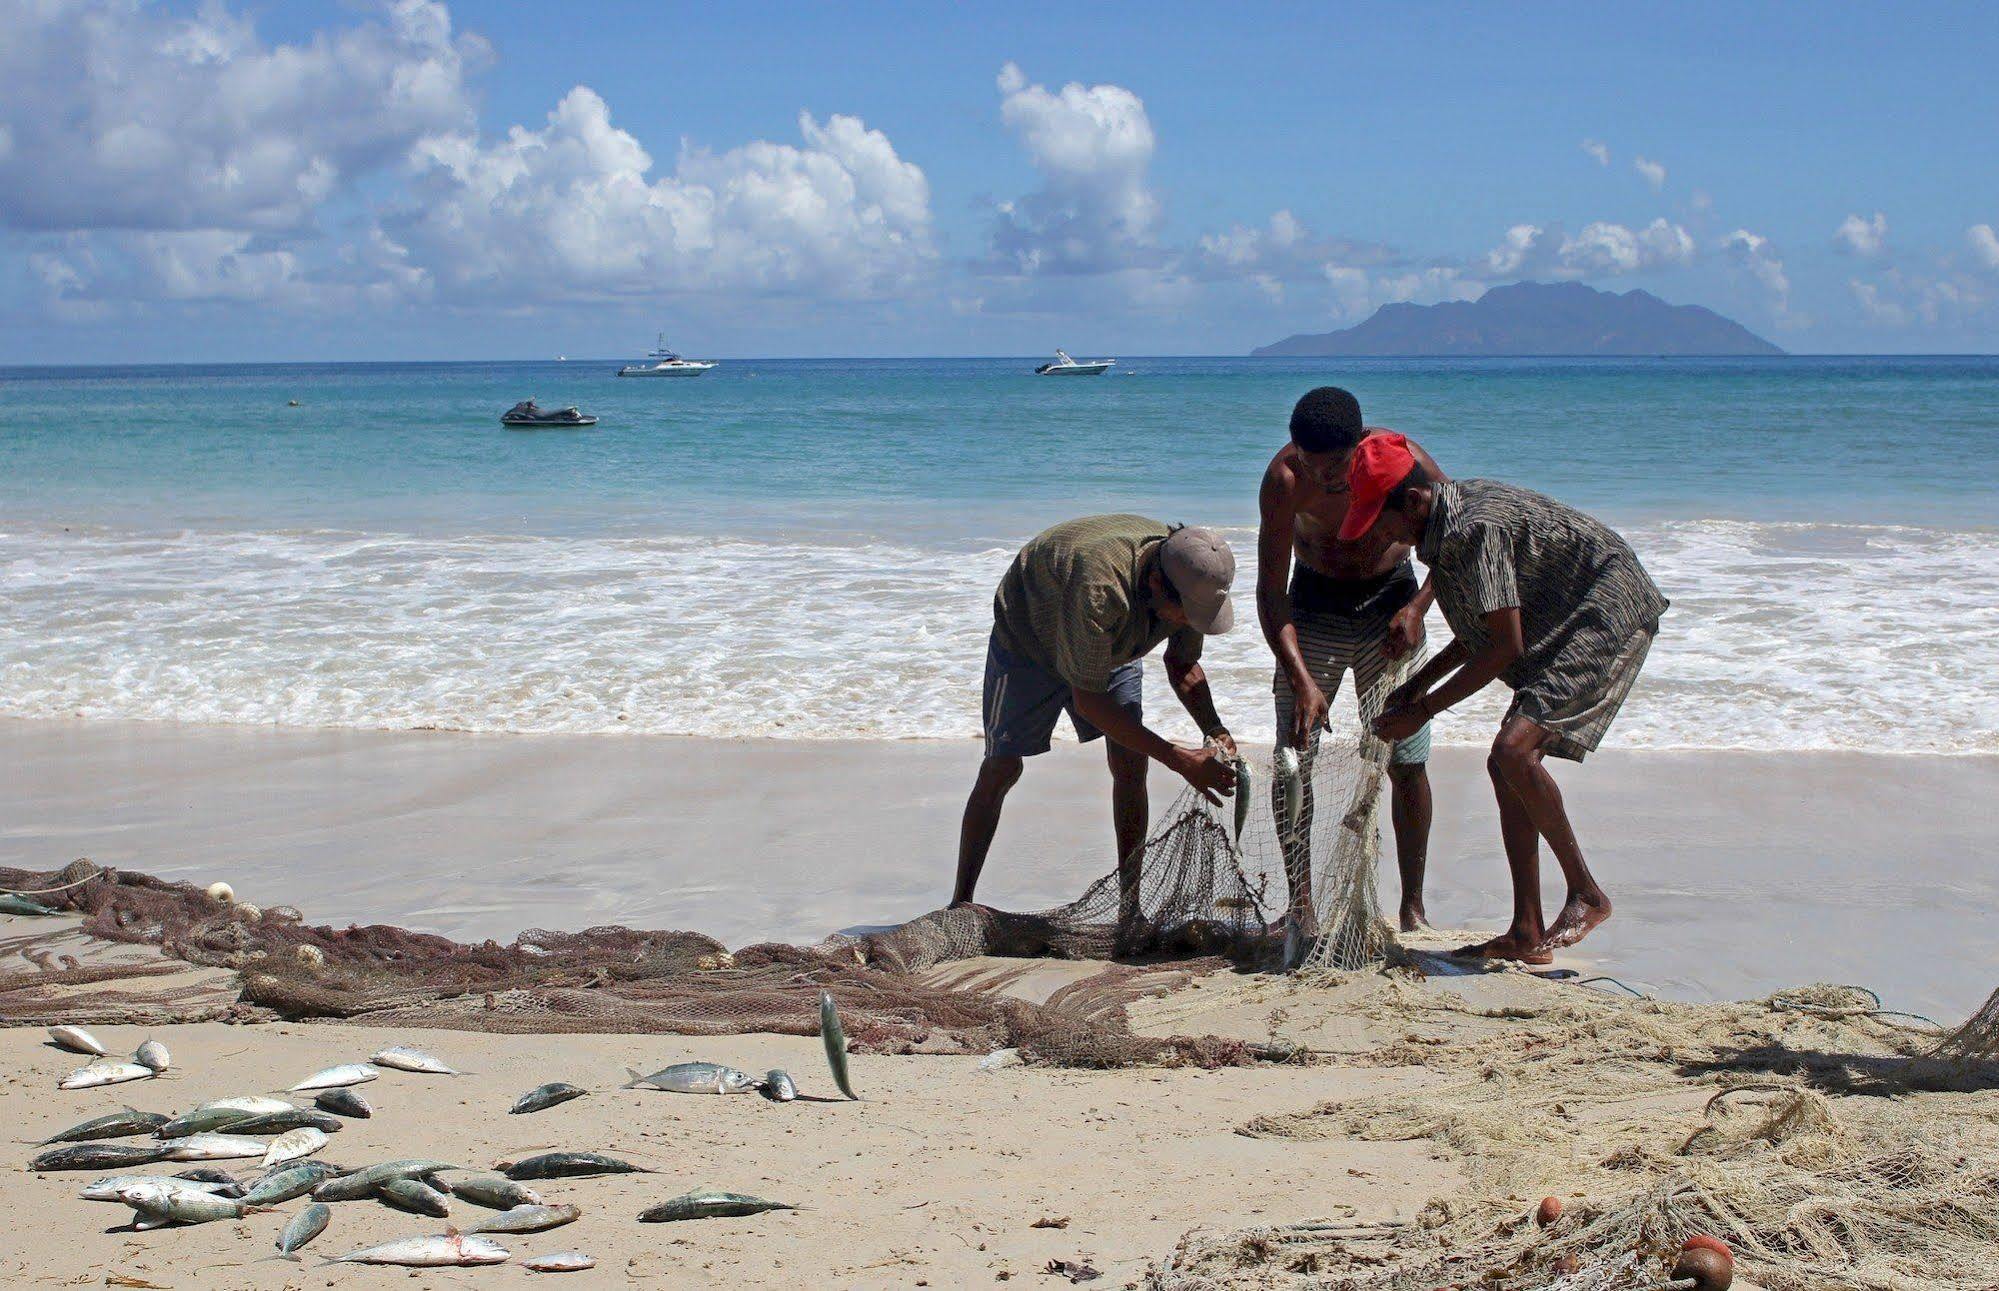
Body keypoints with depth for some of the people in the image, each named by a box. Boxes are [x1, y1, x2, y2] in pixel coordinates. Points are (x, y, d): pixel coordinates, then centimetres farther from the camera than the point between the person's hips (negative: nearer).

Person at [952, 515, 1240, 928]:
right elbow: (1088, 699, -39)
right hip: (1027, 639, -5)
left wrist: (1215, 732, -23)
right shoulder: (1099, 585, -47)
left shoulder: (1191, 582, -25)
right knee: (1002, 767, -4)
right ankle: (961, 903, 7)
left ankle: (1131, 910, -3)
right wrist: (1181, 761, -41)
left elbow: (1183, 665, -5)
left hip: (1111, 648, 5)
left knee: (1131, 764, -7)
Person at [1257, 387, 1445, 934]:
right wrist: (1301, 679, -36)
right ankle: (1301, 910, 1)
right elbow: (1270, 591, -25)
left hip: (1390, 602, 0)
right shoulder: (1285, 478, -26)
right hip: (1314, 608, 0)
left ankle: (1413, 907, 7)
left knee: (1406, 761, -4)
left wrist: (1418, 608, -23)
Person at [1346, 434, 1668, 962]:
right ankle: (1527, 934, 6)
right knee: (1506, 765, 4)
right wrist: (1417, 684, 17)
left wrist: (1422, 710, -16)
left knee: (1514, 749, -24)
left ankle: (1586, 894, -10)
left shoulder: (1475, 528, -24)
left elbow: (1506, 646, -23)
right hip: (1565, 629, 11)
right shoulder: (1451, 519, 8)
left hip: (1609, 619, -11)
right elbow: (1487, 629, 20)